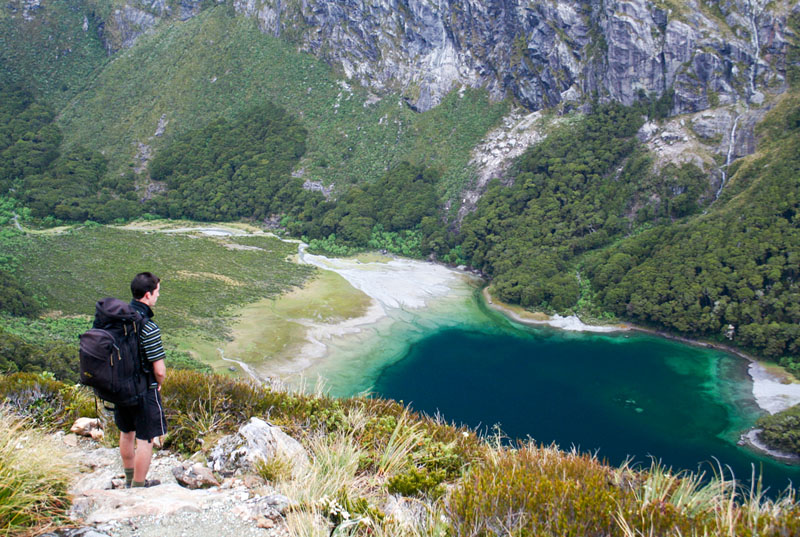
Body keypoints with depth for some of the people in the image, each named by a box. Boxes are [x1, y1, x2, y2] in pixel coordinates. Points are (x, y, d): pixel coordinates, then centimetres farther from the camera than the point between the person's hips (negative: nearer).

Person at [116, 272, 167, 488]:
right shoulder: (149, 328, -26)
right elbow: (159, 370, -23)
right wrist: (159, 385, -2)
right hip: (144, 390, -8)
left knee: (126, 433, 24)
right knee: (145, 440, 8)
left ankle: (130, 479, 42)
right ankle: (139, 487, 20)